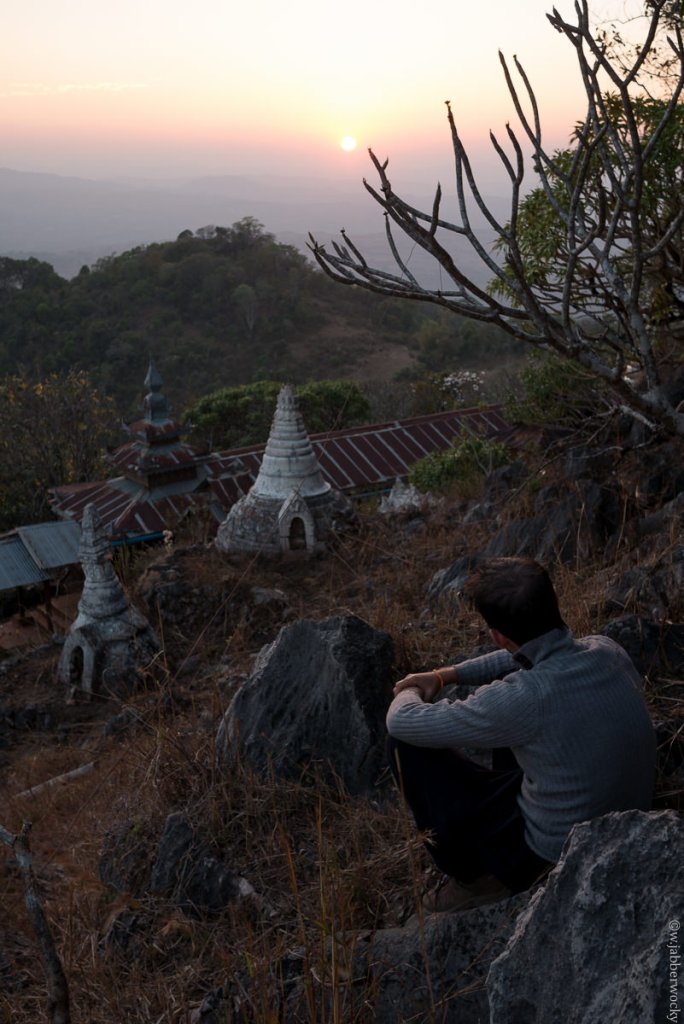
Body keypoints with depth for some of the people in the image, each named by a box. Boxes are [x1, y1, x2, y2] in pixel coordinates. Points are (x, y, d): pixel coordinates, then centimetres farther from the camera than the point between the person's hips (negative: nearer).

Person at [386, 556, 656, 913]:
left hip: (553, 854, -7)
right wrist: (447, 675, 8)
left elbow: (401, 723, -19)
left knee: (406, 743, -3)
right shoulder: (607, 650, -13)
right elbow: (532, 652, 10)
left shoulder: (523, 698, -33)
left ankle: (473, 876, 12)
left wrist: (408, 694, 4)